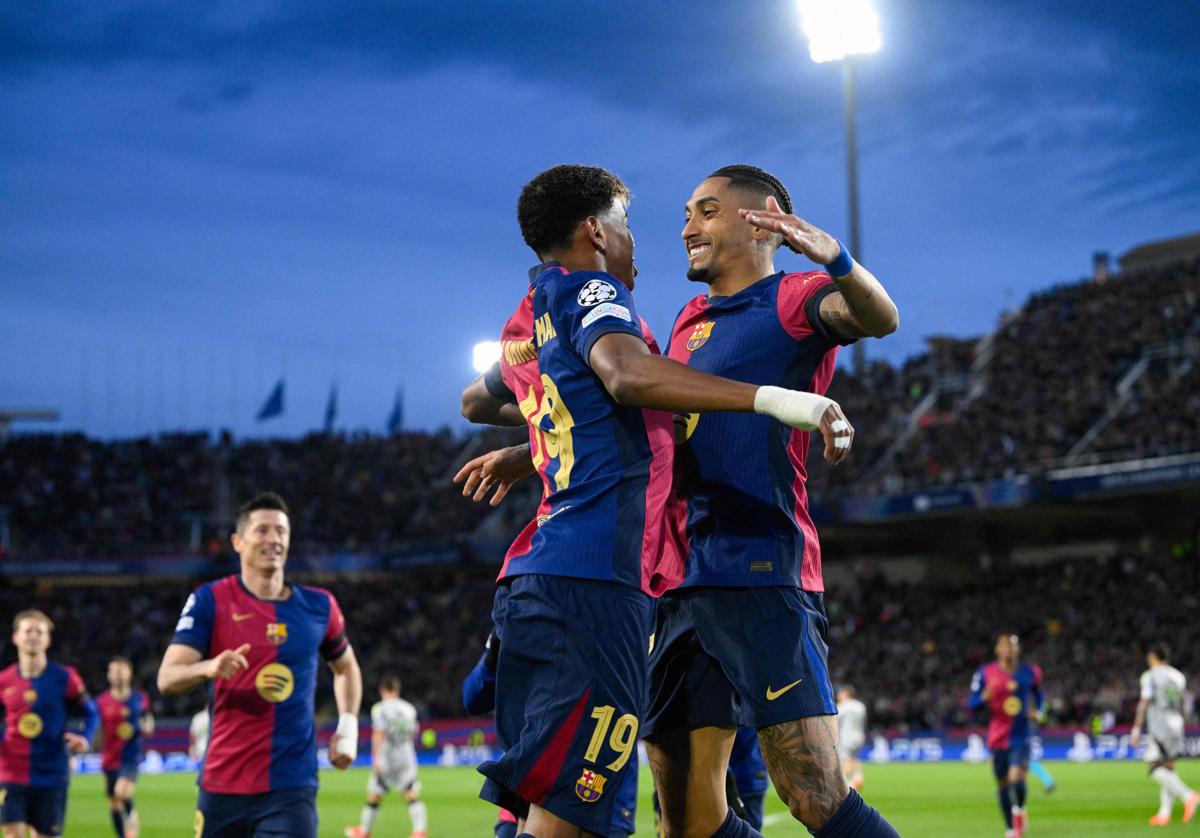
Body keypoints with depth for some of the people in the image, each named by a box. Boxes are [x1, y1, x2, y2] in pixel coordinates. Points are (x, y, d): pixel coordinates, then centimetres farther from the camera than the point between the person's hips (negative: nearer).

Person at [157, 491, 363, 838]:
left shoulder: (319, 606, 6)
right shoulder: (210, 601, -2)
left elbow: (346, 668, 25)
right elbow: (167, 678, -11)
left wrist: (348, 725, 10)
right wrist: (210, 668, -31)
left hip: (292, 789, 1)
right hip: (223, 786, 0)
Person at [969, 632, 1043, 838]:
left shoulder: (1030, 673, 2)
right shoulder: (985, 673, -2)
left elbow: (1038, 694, 22)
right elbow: (972, 704, 1)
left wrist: (1037, 711, 4)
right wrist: (984, 697, -20)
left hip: (1020, 737, -1)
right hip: (997, 737, 1)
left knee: (1017, 779, -20)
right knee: (1003, 785, 7)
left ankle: (1019, 810, 10)